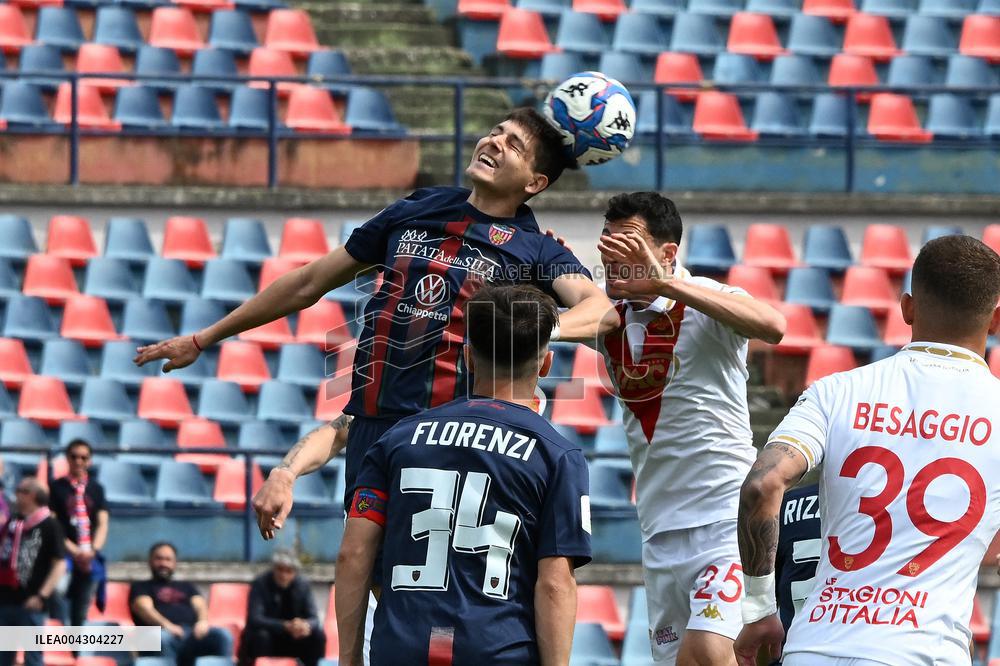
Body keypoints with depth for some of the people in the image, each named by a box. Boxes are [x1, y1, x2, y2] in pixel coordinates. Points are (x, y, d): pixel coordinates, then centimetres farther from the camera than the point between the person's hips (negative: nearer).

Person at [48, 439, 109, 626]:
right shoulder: (57, 487, 2)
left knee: (81, 613, 6)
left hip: (89, 558, 4)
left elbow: (102, 524, 8)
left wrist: (93, 550, -10)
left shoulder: (96, 489, 13)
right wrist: (74, 551, -14)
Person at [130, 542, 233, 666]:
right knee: (162, 638, -40)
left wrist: (203, 621, -9)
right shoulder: (140, 587, 23)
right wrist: (166, 625, -19)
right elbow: (144, 608, 3)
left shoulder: (186, 587, 35)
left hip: (194, 634, 3)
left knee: (222, 635, -27)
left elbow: (200, 605, 17)